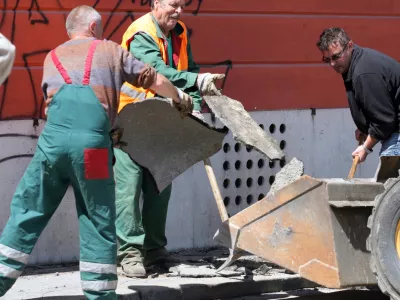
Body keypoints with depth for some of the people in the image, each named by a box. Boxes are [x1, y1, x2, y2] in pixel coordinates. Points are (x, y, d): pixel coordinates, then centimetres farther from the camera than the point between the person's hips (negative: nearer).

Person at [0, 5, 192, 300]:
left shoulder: (52, 57, 26)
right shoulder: (111, 50, 20)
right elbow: (156, 81, 24)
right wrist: (180, 98, 45)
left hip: (53, 138, 2)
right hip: (92, 142, -2)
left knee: (26, 215, 10)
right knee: (99, 225, 8)